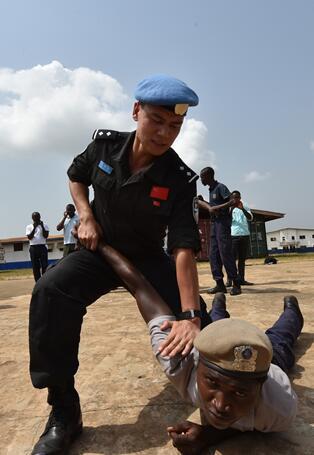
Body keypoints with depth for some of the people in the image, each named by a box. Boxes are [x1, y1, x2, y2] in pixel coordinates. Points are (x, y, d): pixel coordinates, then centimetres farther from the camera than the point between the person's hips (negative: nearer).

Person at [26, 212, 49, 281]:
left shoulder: (44, 225, 5)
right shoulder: (29, 227, 7)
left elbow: (46, 236, -7)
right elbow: (29, 237, -6)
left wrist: (42, 226, -11)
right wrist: (34, 227, -10)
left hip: (42, 247, -1)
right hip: (33, 248, 1)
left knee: (44, 265, -4)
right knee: (35, 267, 4)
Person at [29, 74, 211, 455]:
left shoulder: (179, 179, -20)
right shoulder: (105, 143, -12)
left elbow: (184, 248, -28)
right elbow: (76, 176, 9)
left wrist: (190, 315, -37)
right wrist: (85, 217, -9)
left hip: (148, 259, 0)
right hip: (100, 250, 1)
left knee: (196, 317, -16)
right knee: (50, 292, -28)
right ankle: (63, 413, -16)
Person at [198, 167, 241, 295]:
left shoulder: (220, 187, -8)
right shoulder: (211, 190, 18)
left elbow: (233, 202, -19)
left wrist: (216, 208, -23)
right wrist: (202, 202, 21)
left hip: (223, 223, -9)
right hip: (214, 223, 9)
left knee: (225, 253, -10)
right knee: (213, 255, 5)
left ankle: (236, 284, -3)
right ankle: (220, 284, 8)